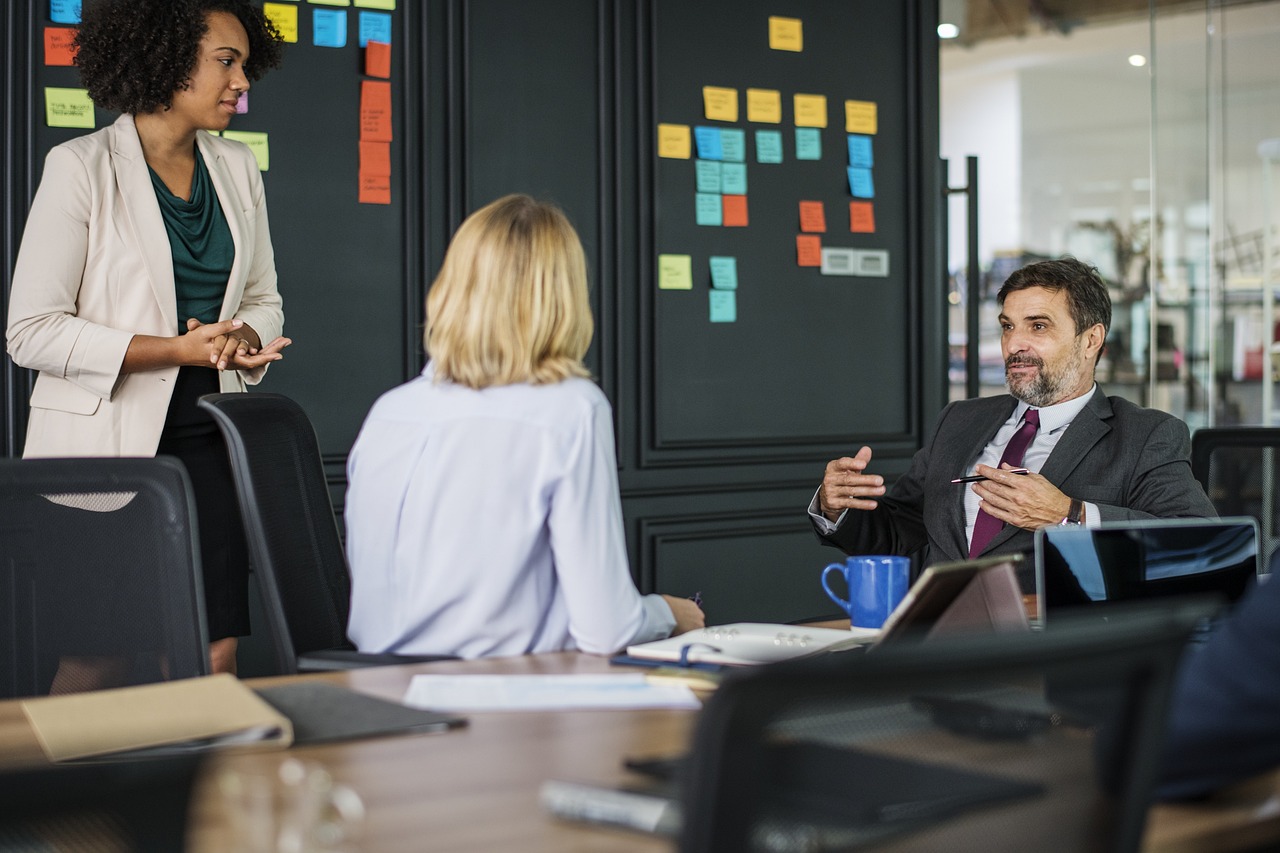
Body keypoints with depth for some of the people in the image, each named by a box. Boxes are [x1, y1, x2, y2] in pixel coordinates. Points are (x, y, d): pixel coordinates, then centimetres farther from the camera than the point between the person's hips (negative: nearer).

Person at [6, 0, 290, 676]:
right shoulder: (81, 168, -5)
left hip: (206, 439, 5)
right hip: (103, 443, -4)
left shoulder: (236, 168, 12)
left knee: (216, 659, -2)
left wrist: (240, 339, -5)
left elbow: (264, 302, 20)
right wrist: (179, 348, -17)